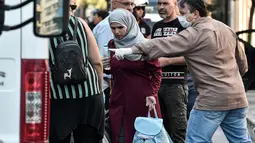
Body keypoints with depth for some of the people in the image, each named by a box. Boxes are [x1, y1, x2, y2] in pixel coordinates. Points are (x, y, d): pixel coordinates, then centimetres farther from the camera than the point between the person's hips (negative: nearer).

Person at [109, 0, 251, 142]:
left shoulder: (195, 34, -11)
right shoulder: (227, 29, 13)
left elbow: (164, 45, -16)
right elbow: (242, 61, 20)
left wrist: (132, 50, -16)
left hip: (212, 99, -8)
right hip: (237, 96, 8)